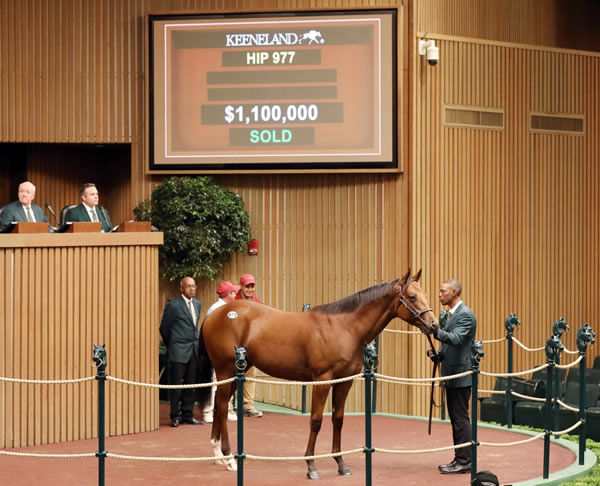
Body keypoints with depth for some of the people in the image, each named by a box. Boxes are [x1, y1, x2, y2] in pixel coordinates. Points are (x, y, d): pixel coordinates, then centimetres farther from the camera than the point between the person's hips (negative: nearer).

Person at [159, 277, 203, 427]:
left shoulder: (197, 304, 13)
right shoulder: (173, 305, -9)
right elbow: (164, 328, -1)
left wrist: (197, 341, 16)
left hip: (194, 350, 6)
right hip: (179, 351, -6)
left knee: (191, 384, 9)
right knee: (176, 385, -2)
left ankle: (188, 415, 16)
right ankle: (175, 416, 4)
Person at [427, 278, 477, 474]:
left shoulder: (465, 315, -14)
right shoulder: (445, 316, 15)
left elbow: (456, 339, -28)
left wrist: (435, 331, -39)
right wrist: (437, 354, 4)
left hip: (461, 374, -10)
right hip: (451, 375, 10)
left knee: (461, 418, -6)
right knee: (455, 418, 13)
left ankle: (464, 461, -2)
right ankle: (459, 459, 20)